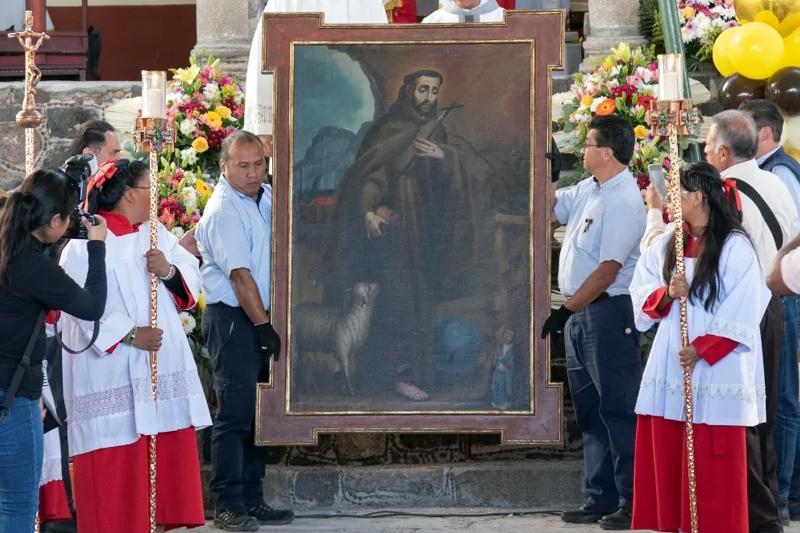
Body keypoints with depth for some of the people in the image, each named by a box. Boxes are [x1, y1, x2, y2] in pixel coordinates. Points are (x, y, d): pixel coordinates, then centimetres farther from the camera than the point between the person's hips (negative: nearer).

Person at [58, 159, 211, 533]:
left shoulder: (156, 233, 12)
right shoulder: (85, 243, -10)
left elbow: (191, 278, 9)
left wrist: (169, 271, -12)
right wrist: (129, 335, -20)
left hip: (163, 363, 7)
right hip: (111, 370, -6)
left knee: (168, 451, 7)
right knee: (116, 460, -3)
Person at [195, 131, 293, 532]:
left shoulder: (265, 197, 10)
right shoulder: (223, 211, -14)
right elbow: (240, 274, -17)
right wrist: (263, 326, -15)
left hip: (259, 319, 8)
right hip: (232, 319, -8)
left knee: (257, 412, 11)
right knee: (235, 414, -8)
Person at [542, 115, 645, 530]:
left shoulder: (623, 202, -17)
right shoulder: (588, 191, 10)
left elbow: (607, 270, -20)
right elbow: (549, 207, 26)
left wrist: (566, 310, -17)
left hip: (608, 312, -10)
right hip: (579, 313, 10)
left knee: (618, 411, -4)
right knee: (590, 412, 14)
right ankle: (600, 499, 21)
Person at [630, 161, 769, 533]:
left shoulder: (735, 247, -8)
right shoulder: (666, 244, 10)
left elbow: (743, 312, -12)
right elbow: (641, 293, 11)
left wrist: (702, 350, -16)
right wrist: (666, 294, -11)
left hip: (716, 371, -6)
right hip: (669, 366, 6)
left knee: (712, 465, -4)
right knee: (667, 457, 6)